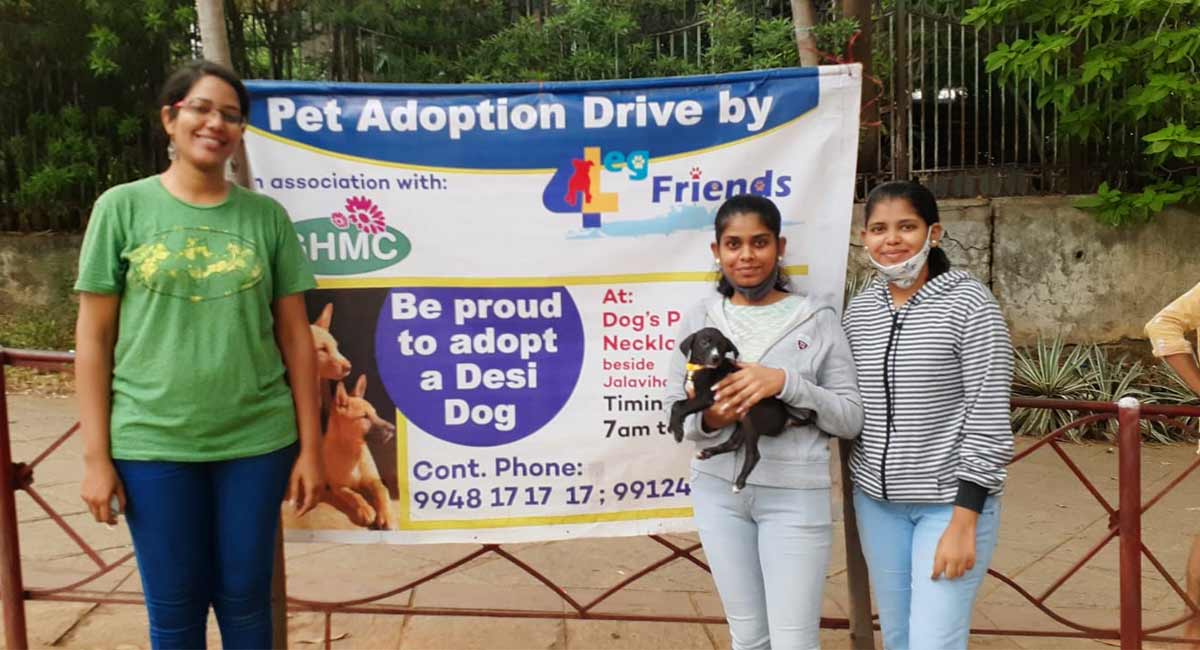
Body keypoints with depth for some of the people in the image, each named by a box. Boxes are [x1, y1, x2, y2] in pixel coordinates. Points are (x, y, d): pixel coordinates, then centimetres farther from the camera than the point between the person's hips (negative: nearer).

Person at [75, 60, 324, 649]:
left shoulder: (267, 216, 3)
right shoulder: (122, 207, -1)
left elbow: (295, 336, 4)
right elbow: (93, 338, 0)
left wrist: (310, 446, 2)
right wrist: (95, 456, -3)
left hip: (256, 440, 1)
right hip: (152, 443, -1)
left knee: (245, 600, 13)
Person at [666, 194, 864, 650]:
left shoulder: (818, 320, -4)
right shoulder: (698, 320, 2)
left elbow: (851, 419, -5)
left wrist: (786, 382, -20)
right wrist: (708, 420, -17)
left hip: (794, 495, -3)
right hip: (718, 491, 3)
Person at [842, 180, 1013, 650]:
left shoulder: (969, 303, -11)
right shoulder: (859, 308, 4)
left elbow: (989, 417, -13)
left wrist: (963, 522, -16)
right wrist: (858, 491, 13)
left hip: (951, 501, -5)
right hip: (877, 500, 5)